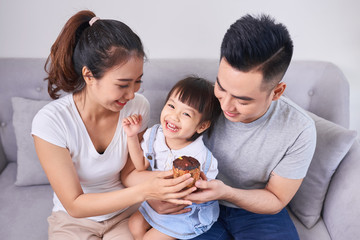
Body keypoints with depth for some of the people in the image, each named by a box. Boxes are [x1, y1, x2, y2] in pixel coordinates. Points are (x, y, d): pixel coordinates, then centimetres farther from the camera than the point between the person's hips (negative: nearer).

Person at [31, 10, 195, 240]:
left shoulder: (138, 106, -17)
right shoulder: (50, 121, -27)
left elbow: (127, 174, -7)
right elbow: (74, 205, -23)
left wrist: (158, 180, -29)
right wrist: (143, 191, -35)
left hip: (125, 213, 2)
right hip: (74, 220, -1)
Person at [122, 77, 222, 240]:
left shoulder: (203, 159, -33)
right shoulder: (153, 135, -17)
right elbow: (142, 166, -2)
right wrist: (132, 136, -12)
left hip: (187, 212, -5)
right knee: (135, 225, 12)